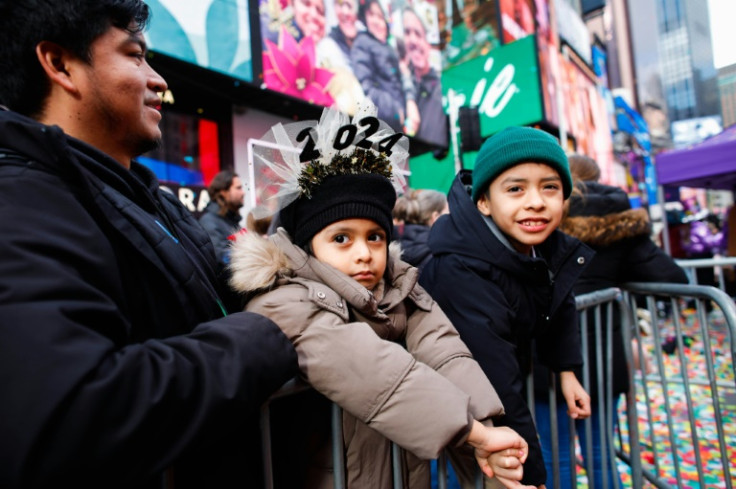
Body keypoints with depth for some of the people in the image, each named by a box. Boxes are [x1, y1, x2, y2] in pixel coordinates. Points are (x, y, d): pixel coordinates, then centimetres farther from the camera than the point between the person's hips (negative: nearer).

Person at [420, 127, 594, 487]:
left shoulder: (549, 246, -14)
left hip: (514, 371, 7)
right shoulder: (463, 275, -37)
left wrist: (566, 370, 5)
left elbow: (559, 302, 9)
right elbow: (498, 395, -33)